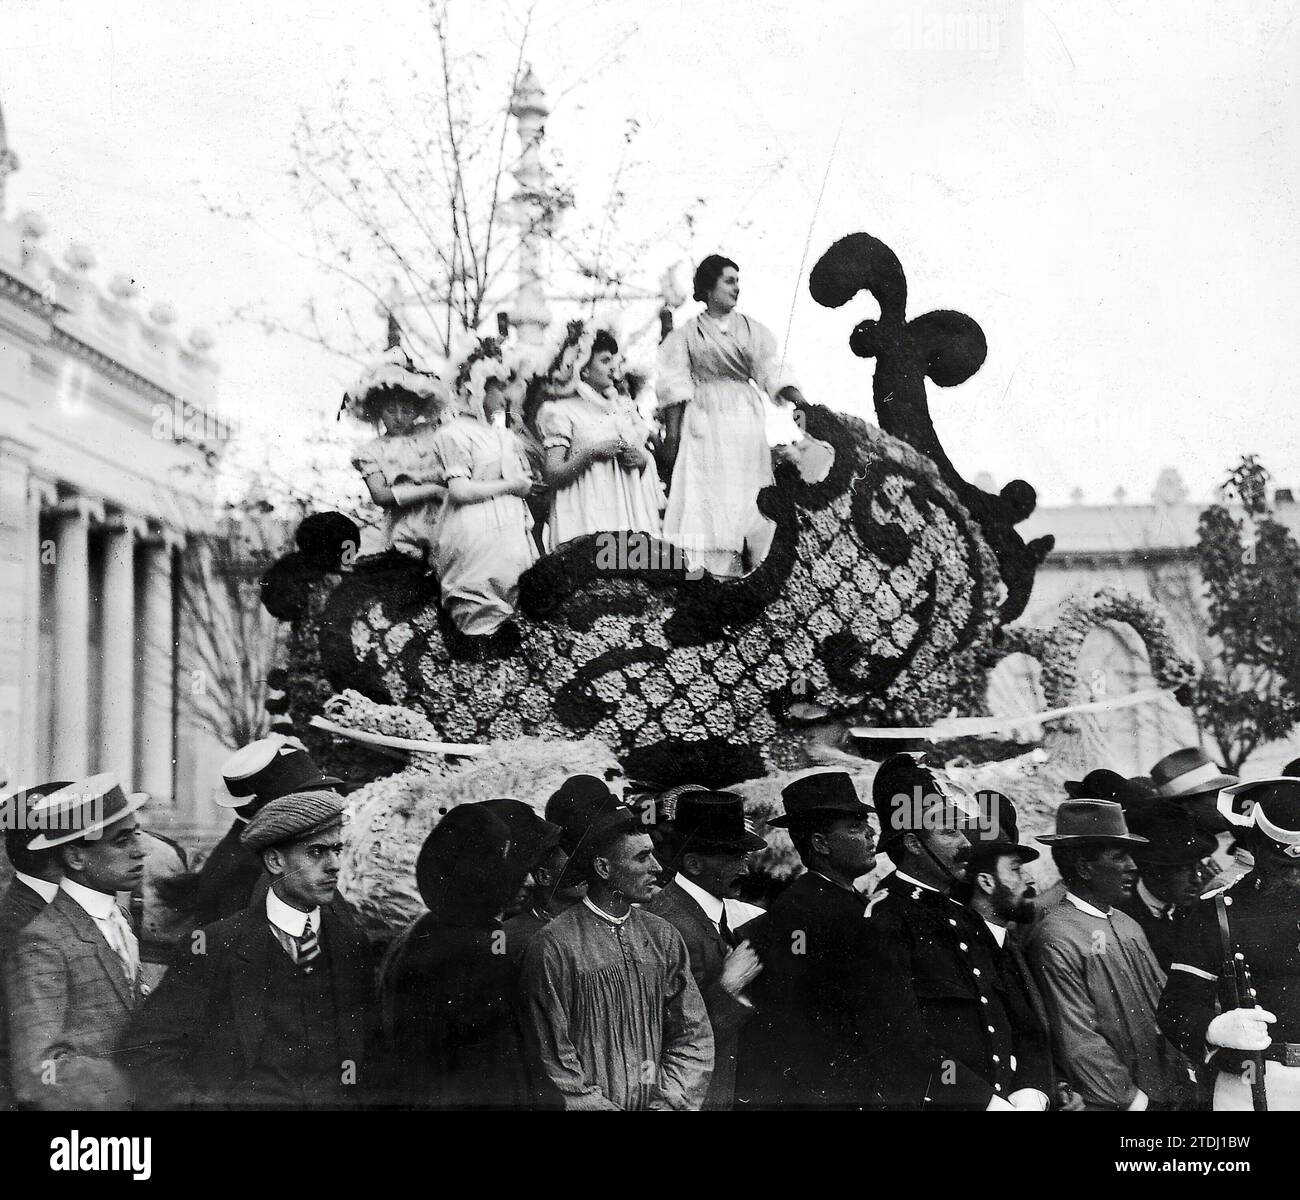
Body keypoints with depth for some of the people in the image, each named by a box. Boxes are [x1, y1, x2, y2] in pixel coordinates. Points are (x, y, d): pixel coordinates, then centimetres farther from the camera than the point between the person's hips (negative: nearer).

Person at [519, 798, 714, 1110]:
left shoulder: (663, 936, 9)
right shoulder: (554, 946, -6)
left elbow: (695, 1037, 10)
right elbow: (553, 1061, -6)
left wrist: (668, 1101, -2)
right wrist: (601, 1107, -11)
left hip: (659, 1104, 4)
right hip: (592, 1107, -4)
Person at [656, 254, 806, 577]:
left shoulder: (753, 330, 13)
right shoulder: (687, 335, 6)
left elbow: (774, 372, 3)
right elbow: (675, 387, 2)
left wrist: (802, 402, -12)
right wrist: (672, 434, -6)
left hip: (747, 421, 3)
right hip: (705, 423, -2)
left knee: (748, 499, -1)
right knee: (711, 501, -7)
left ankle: (750, 572, 2)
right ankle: (714, 575, -8)